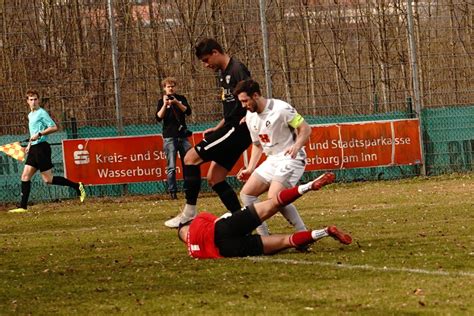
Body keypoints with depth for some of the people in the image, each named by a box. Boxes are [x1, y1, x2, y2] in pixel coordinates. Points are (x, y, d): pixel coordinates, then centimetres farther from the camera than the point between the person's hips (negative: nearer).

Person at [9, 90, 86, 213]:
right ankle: (23, 207, 2)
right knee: (25, 177, 2)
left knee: (48, 179, -8)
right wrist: (30, 144, 24)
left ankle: (77, 186, 2)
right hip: (34, 149, 9)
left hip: (42, 148, -9)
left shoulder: (42, 113, -9)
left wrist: (39, 134, -21)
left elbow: (54, 127, -15)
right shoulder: (30, 115, 18)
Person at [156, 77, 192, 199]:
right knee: (171, 167, -8)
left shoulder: (181, 98, 11)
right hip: (169, 137, -3)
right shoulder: (162, 101, 5)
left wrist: (177, 103, -15)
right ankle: (172, 191, -9)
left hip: (183, 135, 3)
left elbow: (188, 111, -3)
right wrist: (165, 105, -18)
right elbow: (159, 117, -7)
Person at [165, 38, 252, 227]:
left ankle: (189, 211, -11)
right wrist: (217, 129, 17)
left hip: (237, 129, -11)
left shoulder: (237, 70, -13)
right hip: (230, 128, 11)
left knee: (191, 158, -13)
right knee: (214, 178, 11)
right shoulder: (223, 73, 18)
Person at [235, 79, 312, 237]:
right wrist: (250, 169, 14)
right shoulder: (251, 117, 8)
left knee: (274, 197, -27)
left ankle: (303, 234, -17)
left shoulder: (281, 109, -17)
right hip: (271, 160, 9)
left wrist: (297, 146, -33)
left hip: (290, 159, -9)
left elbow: (306, 129, -16)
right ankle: (264, 236, 6)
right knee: (246, 194, 2)